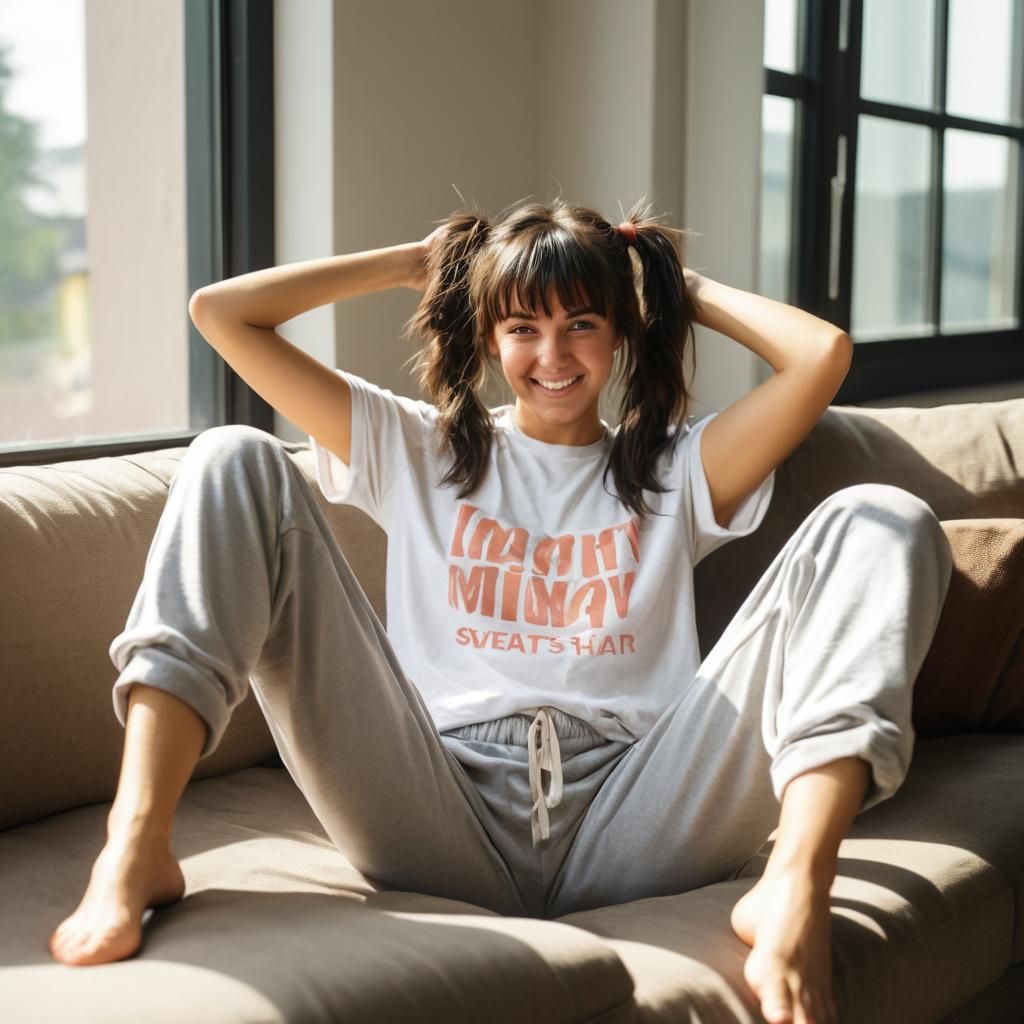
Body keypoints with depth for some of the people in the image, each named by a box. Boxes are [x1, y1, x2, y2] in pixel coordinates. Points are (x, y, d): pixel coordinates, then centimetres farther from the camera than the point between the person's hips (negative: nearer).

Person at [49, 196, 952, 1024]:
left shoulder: (675, 471, 24)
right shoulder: (417, 451, 25)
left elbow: (824, 353, 6)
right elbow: (221, 312, 20)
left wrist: (678, 284, 21)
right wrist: (413, 261, 27)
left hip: (628, 829, 0)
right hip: (445, 817, 0)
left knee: (881, 523, -12)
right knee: (237, 464, -8)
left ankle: (794, 892, -37)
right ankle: (137, 848, -29)